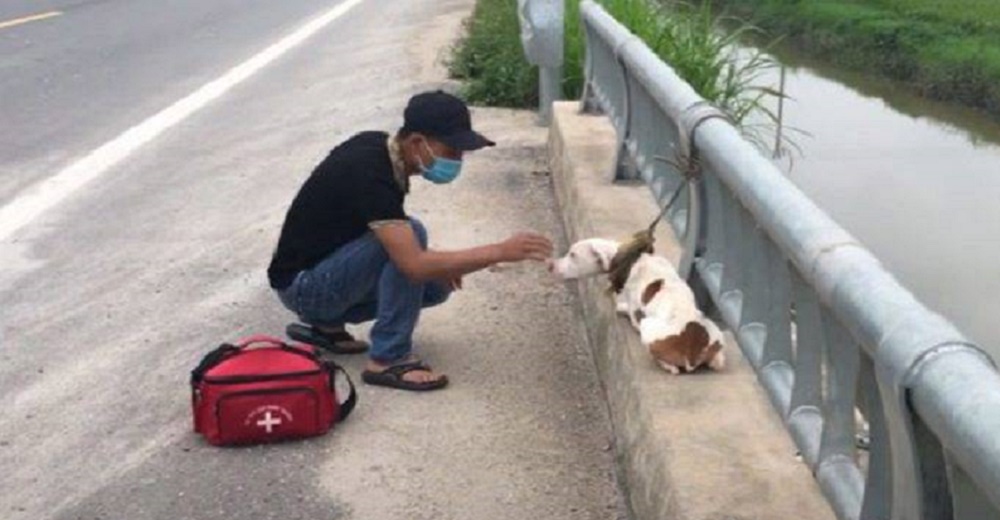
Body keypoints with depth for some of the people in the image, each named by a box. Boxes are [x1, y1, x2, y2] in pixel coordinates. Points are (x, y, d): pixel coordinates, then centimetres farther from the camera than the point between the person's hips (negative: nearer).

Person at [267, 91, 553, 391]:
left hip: (329, 267, 9)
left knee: (437, 284, 2)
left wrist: (440, 265, -1)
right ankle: (388, 360, -20)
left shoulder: (379, 146, -3)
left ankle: (327, 324, 9)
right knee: (411, 232, -27)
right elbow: (414, 265, -38)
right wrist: (501, 252, -36)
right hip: (301, 284, -9)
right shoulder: (370, 174, -30)